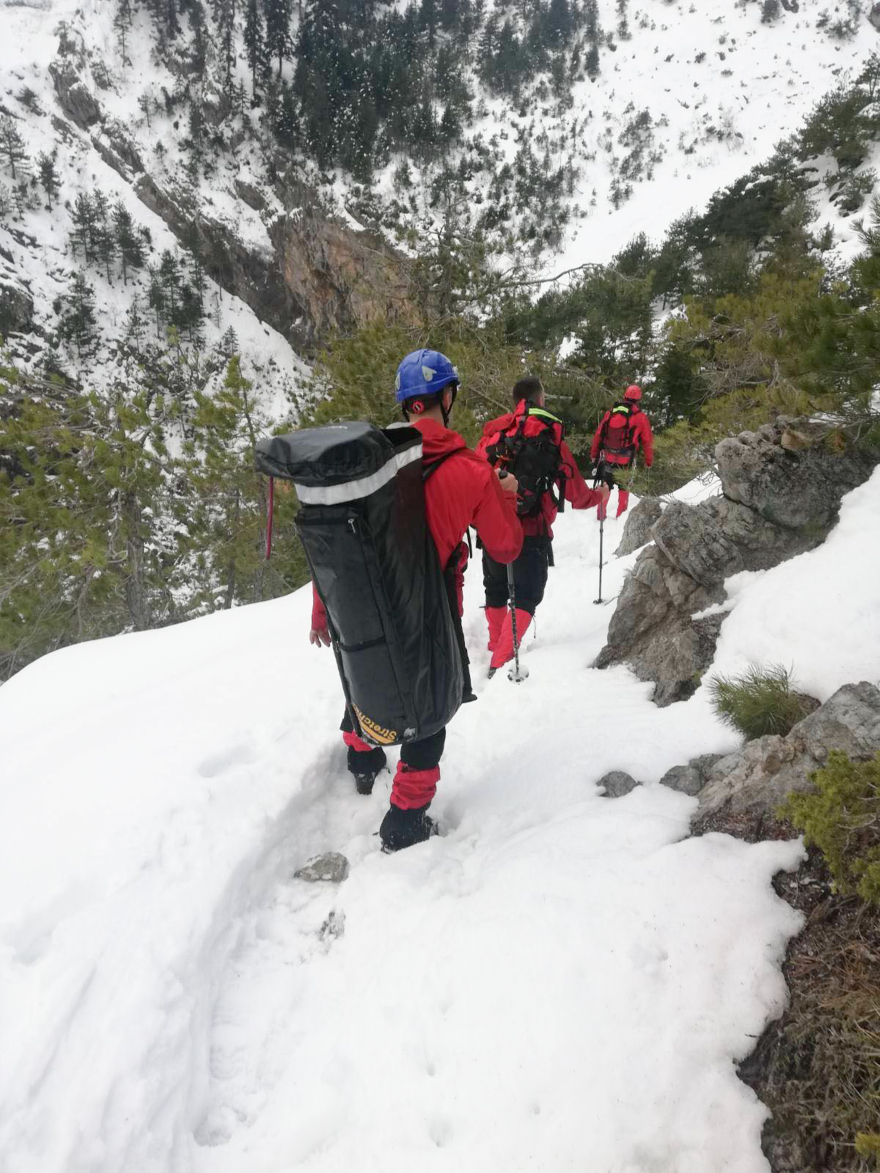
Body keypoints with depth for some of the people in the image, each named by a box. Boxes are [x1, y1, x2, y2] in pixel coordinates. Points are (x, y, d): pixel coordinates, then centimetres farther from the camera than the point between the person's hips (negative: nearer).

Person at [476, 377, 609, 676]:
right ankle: (502, 662, -9)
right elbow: (575, 491, 3)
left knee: (496, 592, 21)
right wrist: (598, 496, 23)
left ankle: (497, 648, 33)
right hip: (531, 533, -3)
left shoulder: (493, 433, 2)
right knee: (526, 596, 4)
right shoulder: (551, 437, -2)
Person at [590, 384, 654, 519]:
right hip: (625, 459, -2)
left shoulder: (611, 412, 3)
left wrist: (594, 453, 15)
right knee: (624, 487, 14)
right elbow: (647, 441, -1)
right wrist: (649, 461, 10)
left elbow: (599, 434, 6)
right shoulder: (641, 417, -5)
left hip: (607, 457, 2)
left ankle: (601, 514, 16)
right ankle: (621, 515, 15)